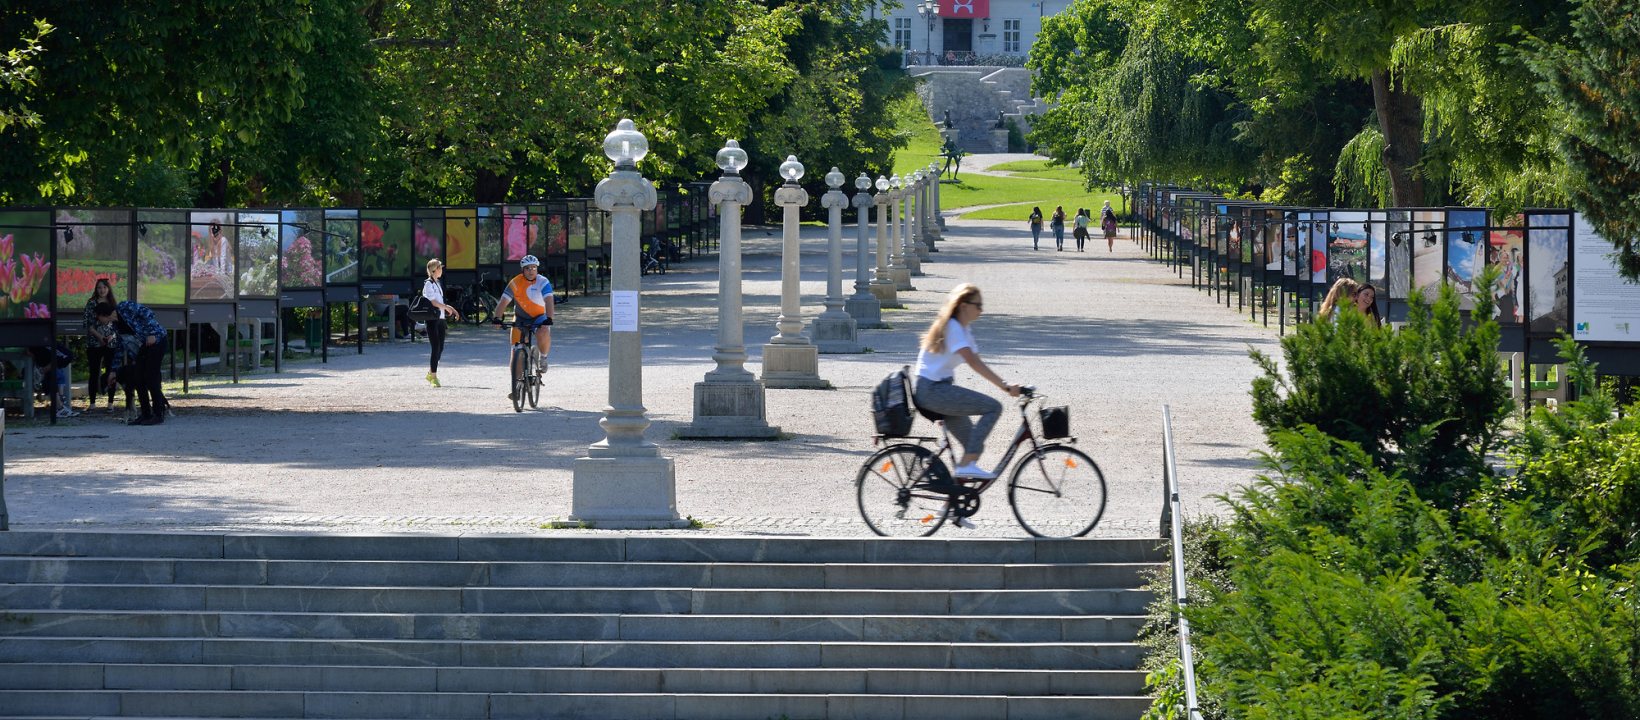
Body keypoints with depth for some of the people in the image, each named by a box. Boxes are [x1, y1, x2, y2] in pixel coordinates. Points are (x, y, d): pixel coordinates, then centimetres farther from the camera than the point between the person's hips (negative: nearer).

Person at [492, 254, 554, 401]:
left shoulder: (543, 282, -15)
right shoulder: (515, 283, -11)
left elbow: (548, 301, -27)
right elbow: (503, 302, -15)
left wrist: (549, 319, -43)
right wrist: (497, 318, -31)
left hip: (539, 317, -2)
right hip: (521, 319, 2)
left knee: (543, 333, -36)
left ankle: (543, 358, -7)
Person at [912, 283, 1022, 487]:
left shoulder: (962, 328, 15)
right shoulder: (953, 327, -16)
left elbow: (976, 361, 14)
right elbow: (974, 363, -25)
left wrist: (1006, 385, 6)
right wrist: (1005, 386, -29)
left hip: (935, 389, 10)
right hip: (932, 390, -10)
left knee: (975, 444, 10)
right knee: (993, 407, -18)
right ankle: (966, 465, -19)